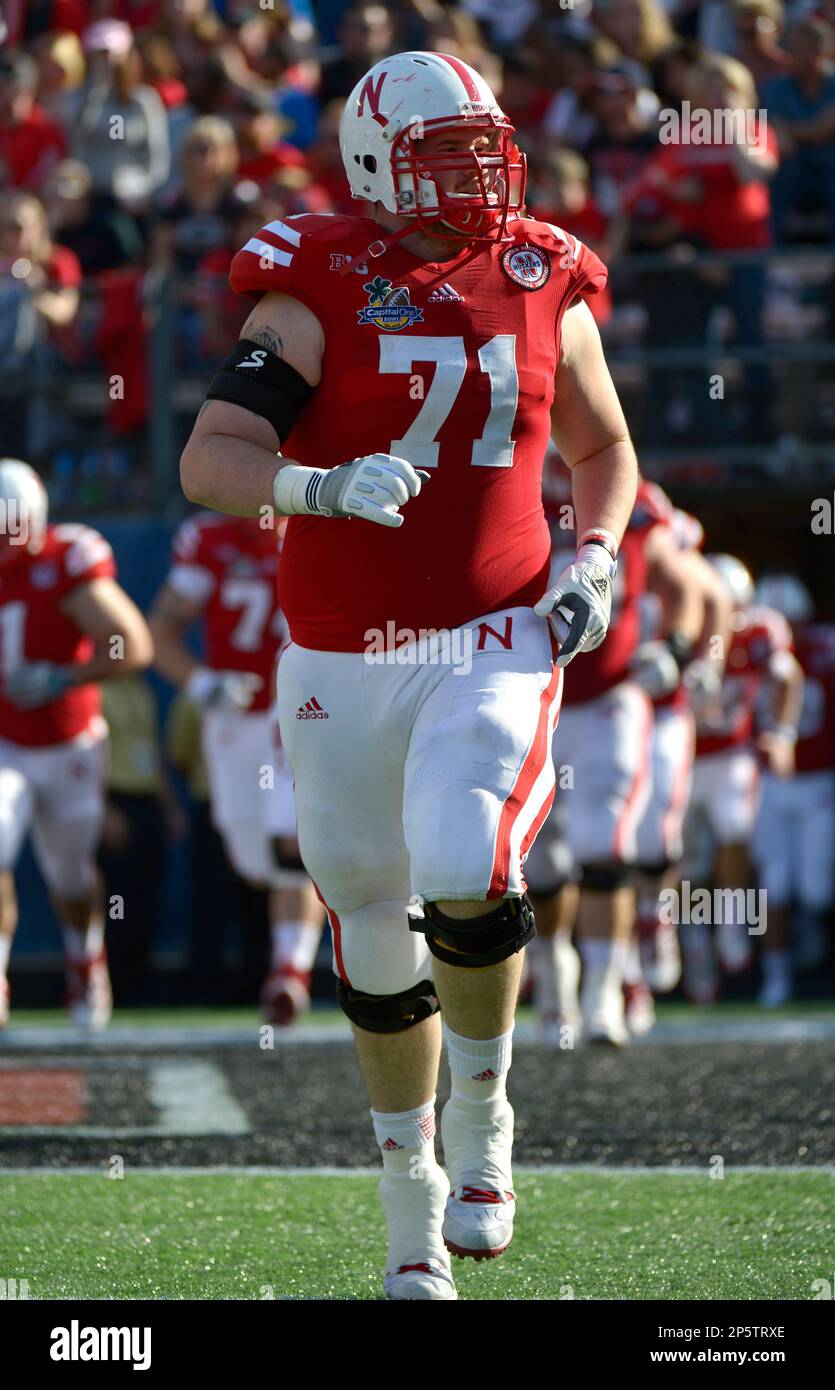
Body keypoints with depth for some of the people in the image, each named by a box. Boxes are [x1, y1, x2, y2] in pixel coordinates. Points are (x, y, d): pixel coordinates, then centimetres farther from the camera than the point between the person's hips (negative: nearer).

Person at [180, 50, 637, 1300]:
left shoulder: (545, 291, 4)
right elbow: (209, 459, -17)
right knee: (378, 943, 10)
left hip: (492, 644, 0)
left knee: (466, 878, -25)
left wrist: (595, 562, 1)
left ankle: (482, 1114, 2)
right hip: (344, 658, 0)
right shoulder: (319, 296, -7)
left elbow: (604, 452, 19)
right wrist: (321, 488, -35)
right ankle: (412, 1203, 29)